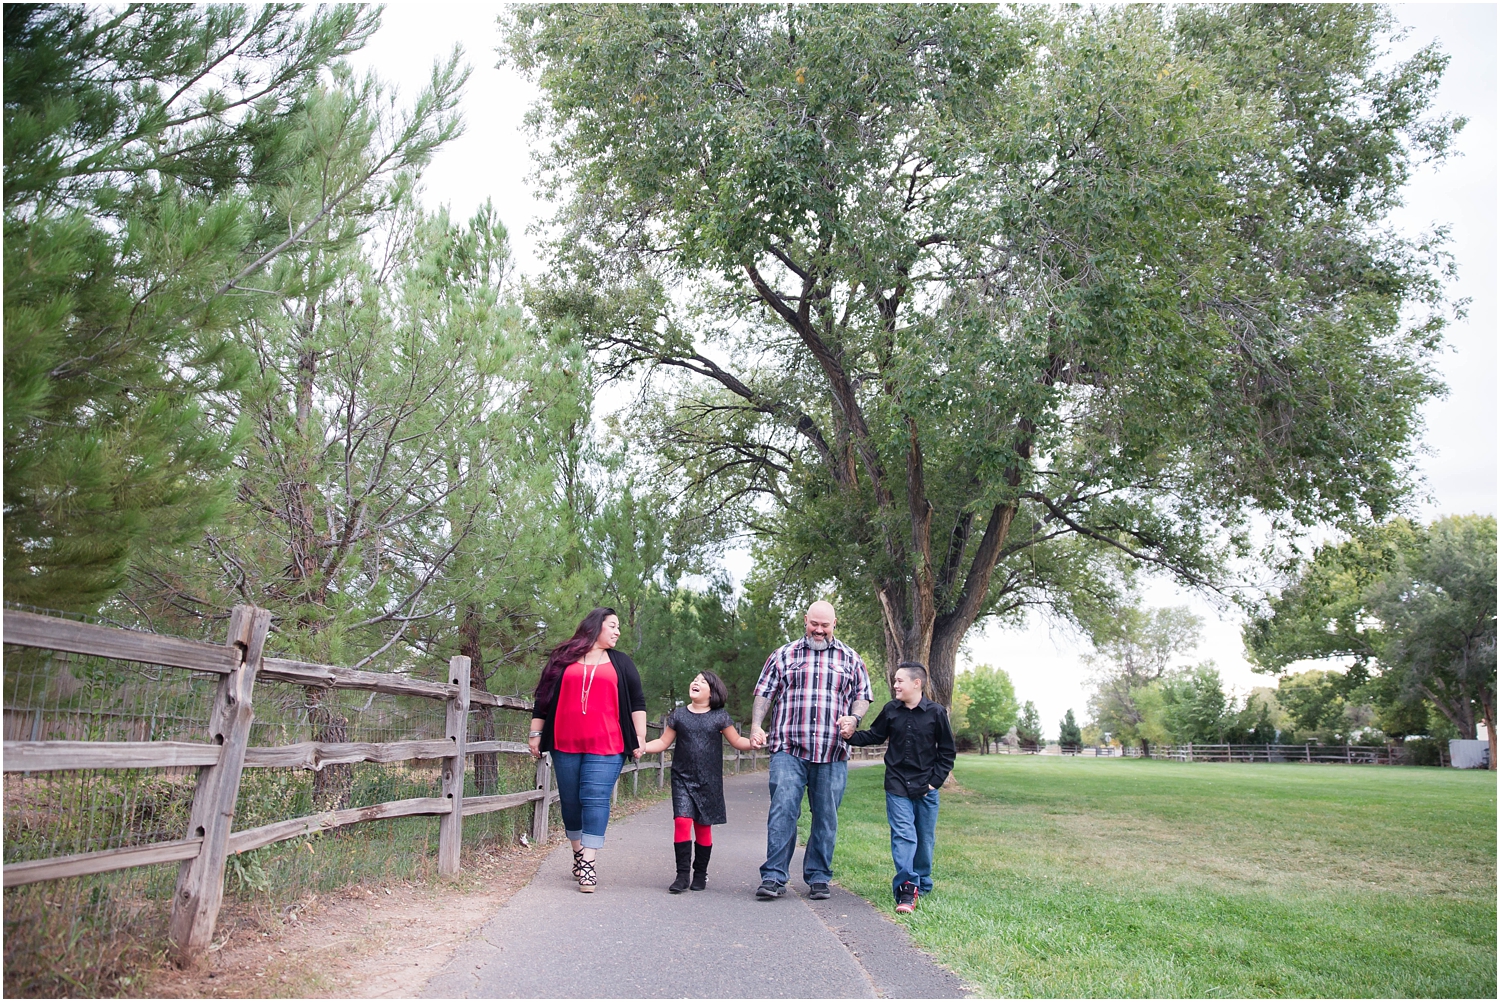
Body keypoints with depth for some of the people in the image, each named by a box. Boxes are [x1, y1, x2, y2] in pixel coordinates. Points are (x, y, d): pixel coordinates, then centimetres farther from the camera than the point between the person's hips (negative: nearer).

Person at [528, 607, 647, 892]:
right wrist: (535, 733, 8)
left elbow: (637, 702, 10)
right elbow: (543, 696, 13)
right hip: (565, 744, 1)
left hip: (605, 746, -1)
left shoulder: (621, 663, 14)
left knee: (595, 800, -10)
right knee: (570, 801, 8)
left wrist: (639, 737, 1)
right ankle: (578, 853, 24)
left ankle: (588, 863, -11)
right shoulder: (564, 658, 11)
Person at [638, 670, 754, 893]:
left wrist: (753, 742, -13)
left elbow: (737, 741, 6)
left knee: (703, 826, 4)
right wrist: (643, 747, -7)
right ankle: (682, 875, -4)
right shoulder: (679, 715, 5)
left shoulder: (720, 716, 2)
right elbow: (664, 742, 8)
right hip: (682, 778, 1)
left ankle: (700, 873, 21)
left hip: (709, 781, 0)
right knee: (682, 821, -13)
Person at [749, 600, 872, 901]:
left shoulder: (850, 659, 13)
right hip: (788, 749, -1)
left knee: (826, 817, 7)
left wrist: (853, 717, -6)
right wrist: (756, 726, -5)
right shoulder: (783, 655, 10)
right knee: (783, 810, -10)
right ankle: (774, 877, -3)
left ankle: (818, 878, 18)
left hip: (832, 752, 2)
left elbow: (863, 696, 15)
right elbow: (764, 694, 9)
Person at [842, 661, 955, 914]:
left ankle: (922, 885, 27)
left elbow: (947, 751, 2)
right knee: (903, 835, -10)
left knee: (925, 838, 10)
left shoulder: (936, 713, -4)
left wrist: (936, 780, -3)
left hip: (926, 789, 0)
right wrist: (852, 735, -5)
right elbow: (875, 736, 12)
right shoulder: (890, 711, 1)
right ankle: (906, 888, -12)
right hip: (897, 788, 0)